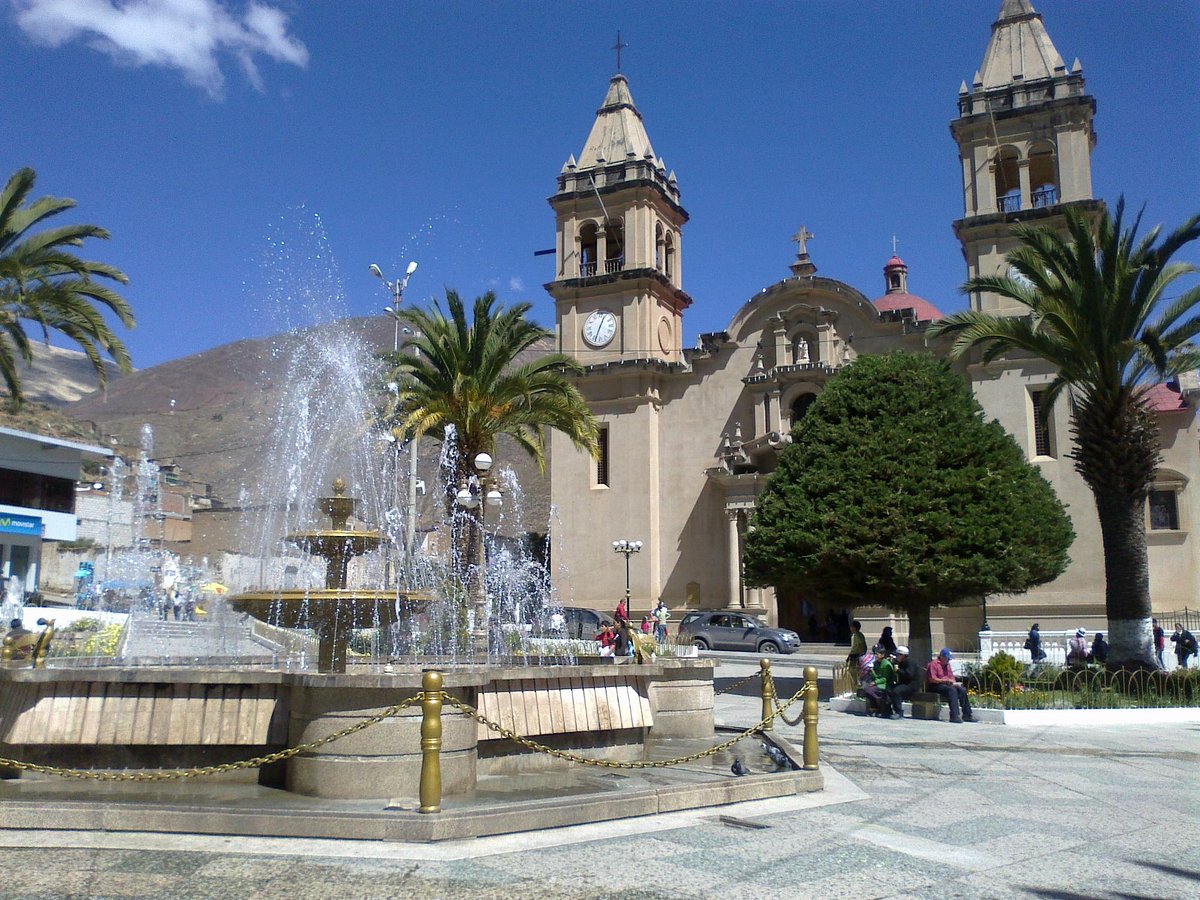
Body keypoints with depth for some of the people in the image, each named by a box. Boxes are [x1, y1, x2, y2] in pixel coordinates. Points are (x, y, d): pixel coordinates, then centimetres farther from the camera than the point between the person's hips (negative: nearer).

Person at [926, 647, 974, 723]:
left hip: (947, 685, 8)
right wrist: (945, 680, -19)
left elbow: (951, 676, 24)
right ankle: (954, 716, -40)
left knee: (962, 689, -14)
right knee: (952, 690, -33)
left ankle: (967, 715, -10)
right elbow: (932, 679, -16)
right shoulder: (934, 664, -8)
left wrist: (955, 683, 2)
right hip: (935, 686, -8)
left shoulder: (947, 664, 20)